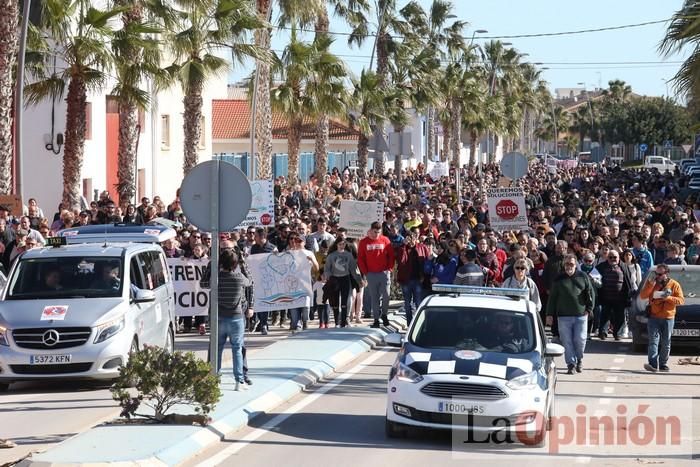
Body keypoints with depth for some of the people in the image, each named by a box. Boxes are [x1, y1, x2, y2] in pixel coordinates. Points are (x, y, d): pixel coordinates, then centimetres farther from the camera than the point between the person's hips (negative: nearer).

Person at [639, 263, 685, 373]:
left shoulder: (674, 284, 3)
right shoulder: (651, 283, 8)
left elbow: (681, 300, -2)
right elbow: (642, 296, -2)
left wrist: (668, 298, -17)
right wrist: (650, 284, -13)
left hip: (668, 318, 0)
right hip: (653, 317, 0)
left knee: (666, 343, 6)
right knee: (654, 341, -12)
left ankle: (663, 364, 16)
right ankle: (653, 364, -23)